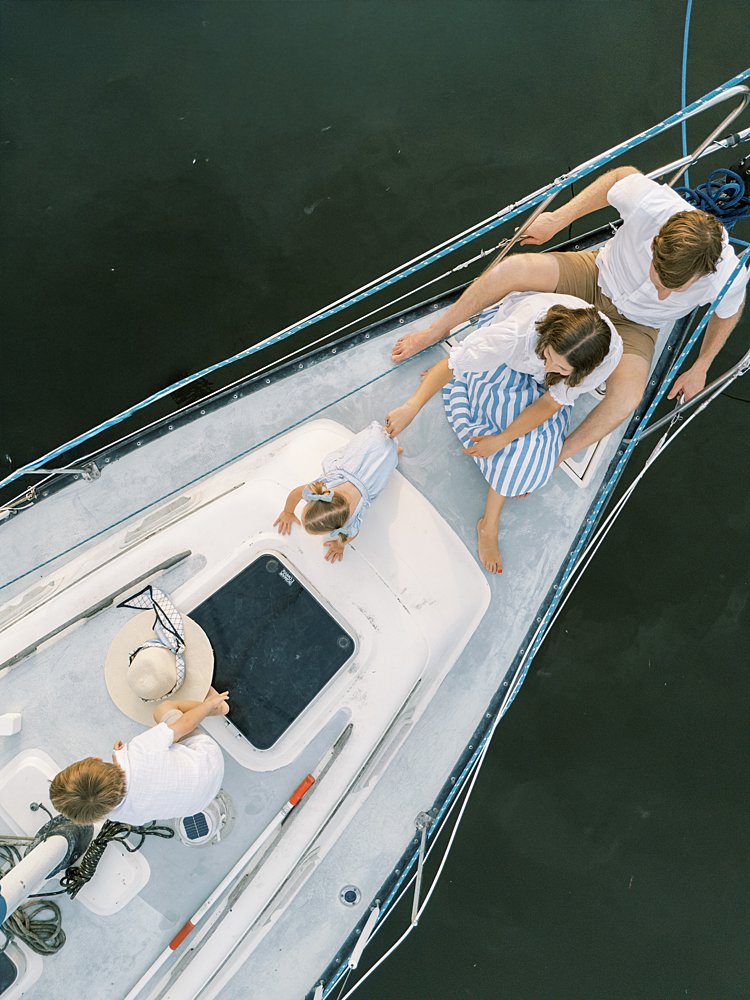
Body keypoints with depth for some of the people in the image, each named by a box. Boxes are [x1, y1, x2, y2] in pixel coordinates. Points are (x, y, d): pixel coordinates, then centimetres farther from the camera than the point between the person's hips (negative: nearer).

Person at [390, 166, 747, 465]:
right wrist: (558, 219, -7)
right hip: (597, 275, 1)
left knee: (627, 397, -32)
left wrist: (701, 366, 4)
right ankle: (436, 332, -4)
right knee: (514, 268, -26)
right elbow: (623, 175, -9)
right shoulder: (652, 204, -34)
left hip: (634, 324, -1)